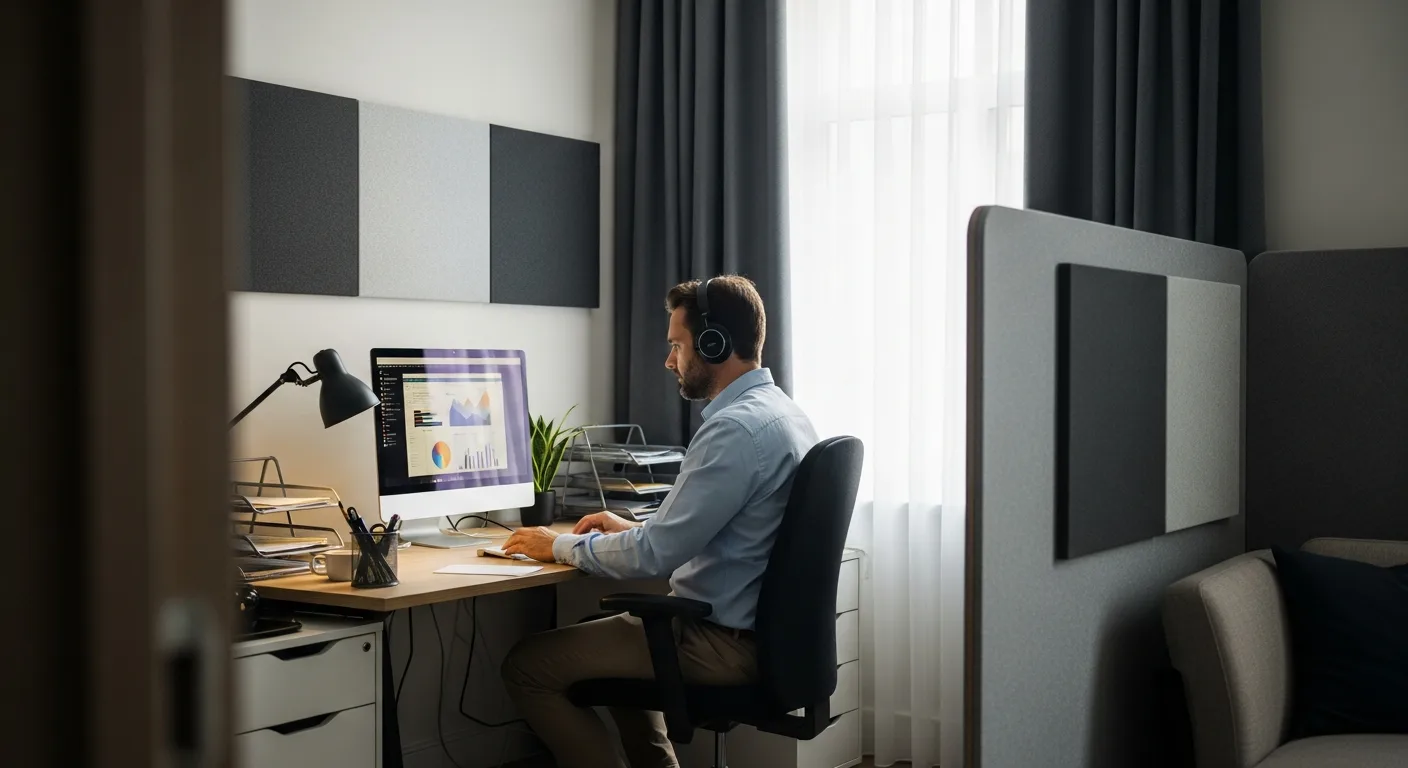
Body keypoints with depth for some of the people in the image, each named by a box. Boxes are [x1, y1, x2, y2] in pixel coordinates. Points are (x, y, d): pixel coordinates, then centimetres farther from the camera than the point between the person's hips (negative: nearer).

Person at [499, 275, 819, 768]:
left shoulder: (735, 428, -23)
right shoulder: (782, 412, 9)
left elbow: (654, 556, -23)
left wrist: (562, 547, -8)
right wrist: (633, 527, 16)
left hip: (725, 644, -10)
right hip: (761, 625, 10)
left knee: (526, 665, -5)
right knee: (614, 635, 34)